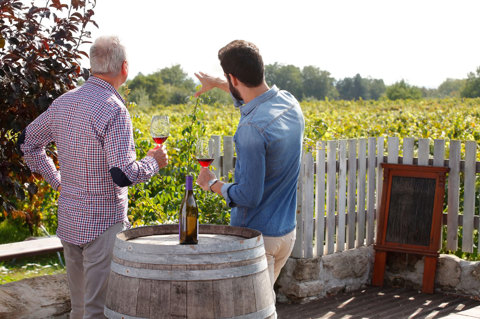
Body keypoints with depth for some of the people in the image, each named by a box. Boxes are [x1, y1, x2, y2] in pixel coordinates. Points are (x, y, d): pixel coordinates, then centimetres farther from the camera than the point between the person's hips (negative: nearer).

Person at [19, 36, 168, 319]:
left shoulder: (63, 103, 5)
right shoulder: (113, 110, -19)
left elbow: (28, 141, 17)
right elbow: (123, 175, -24)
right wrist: (154, 161, -6)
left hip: (68, 221, 8)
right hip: (103, 224, -8)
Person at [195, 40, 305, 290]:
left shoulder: (252, 128, -27)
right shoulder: (289, 102, 0)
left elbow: (248, 197, -23)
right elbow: (254, 97, 25)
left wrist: (212, 184, -5)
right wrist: (217, 83, 38)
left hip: (257, 236, -9)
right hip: (286, 231, 9)